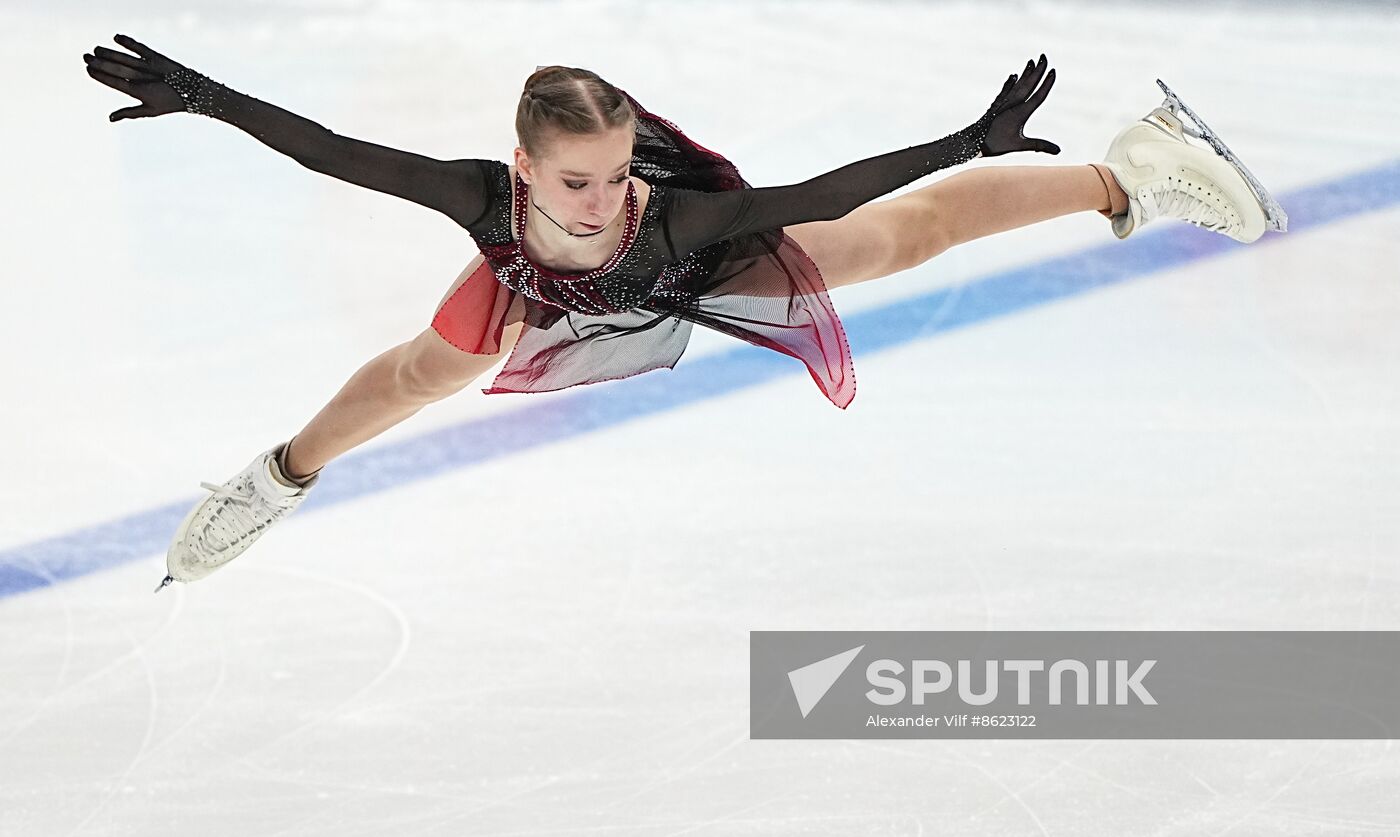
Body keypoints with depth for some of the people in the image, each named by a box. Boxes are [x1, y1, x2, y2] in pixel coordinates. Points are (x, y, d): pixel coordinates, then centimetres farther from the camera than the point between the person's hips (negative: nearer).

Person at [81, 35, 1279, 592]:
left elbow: (822, 194, -44)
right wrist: (198, 96, -43)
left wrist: (976, 138, -47)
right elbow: (331, 151, -41)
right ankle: (281, 479, 56)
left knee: (913, 231, 3)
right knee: (421, 374, 23)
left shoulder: (675, 215, -47)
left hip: (702, 277, -2)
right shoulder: (487, 199, -44)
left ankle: (1128, 177, 22)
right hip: (555, 300, 2)